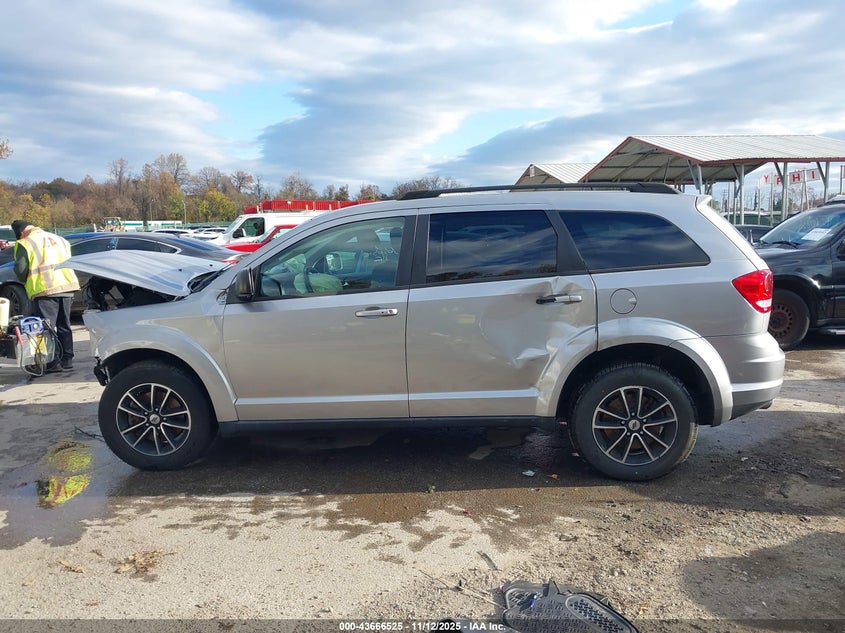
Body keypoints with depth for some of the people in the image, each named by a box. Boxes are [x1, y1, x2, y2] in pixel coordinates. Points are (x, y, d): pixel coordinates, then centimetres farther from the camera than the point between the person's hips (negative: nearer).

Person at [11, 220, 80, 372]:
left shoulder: (24, 244, -2)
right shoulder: (58, 238, 18)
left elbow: (20, 269, -6)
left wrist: (27, 282, 13)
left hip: (45, 290, -6)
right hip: (67, 286, 6)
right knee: (64, 326, 14)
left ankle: (53, 363, -3)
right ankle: (67, 359, 16)